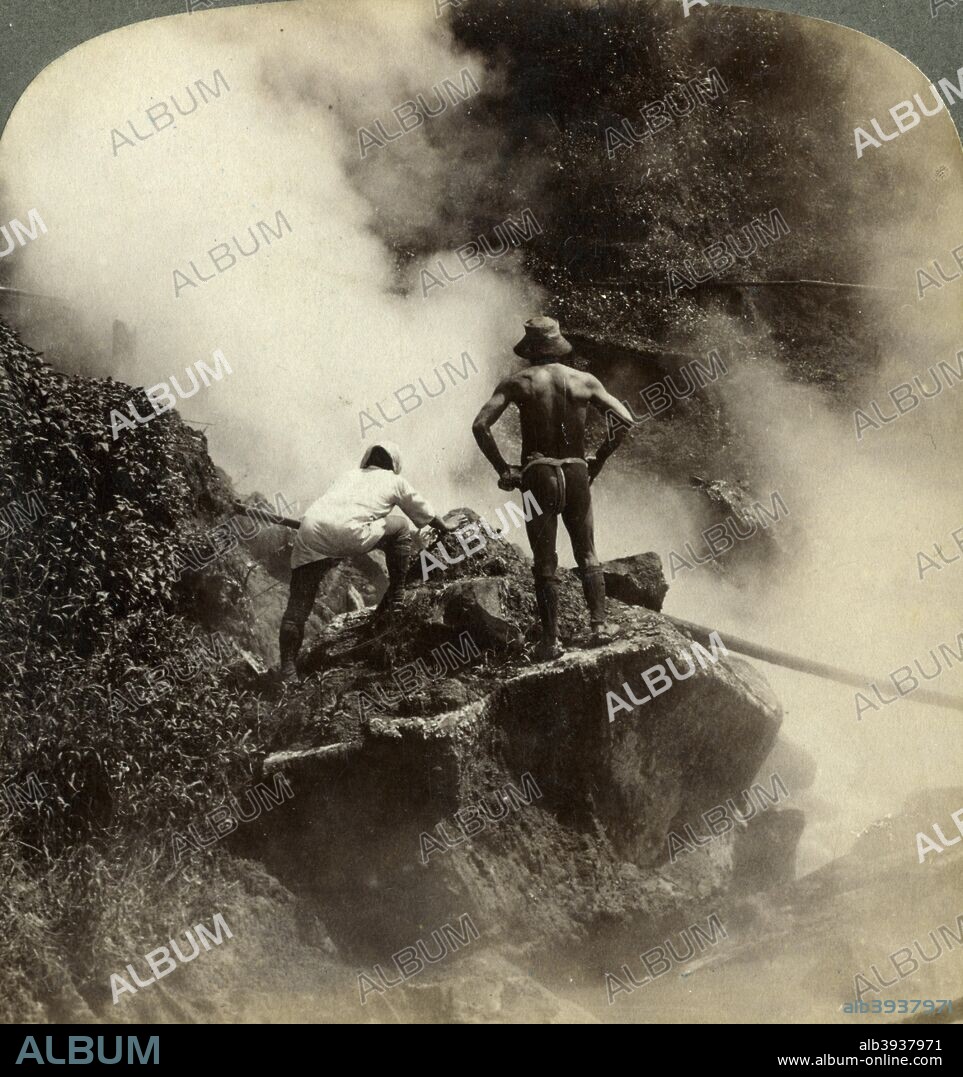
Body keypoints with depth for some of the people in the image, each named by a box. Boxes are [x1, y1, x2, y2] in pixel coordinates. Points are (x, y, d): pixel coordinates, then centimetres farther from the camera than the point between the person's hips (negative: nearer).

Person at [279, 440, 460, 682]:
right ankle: (394, 600, 23)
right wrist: (446, 527, 60)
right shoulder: (394, 481, 26)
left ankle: (288, 669, -5)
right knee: (401, 527, 21)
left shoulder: (350, 474, 36)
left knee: (298, 605, 6)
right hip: (348, 534, -4)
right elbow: (424, 512, 40)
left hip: (309, 532, 4)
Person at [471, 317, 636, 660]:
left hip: (537, 476, -1)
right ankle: (599, 624, 11)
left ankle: (551, 640, 2)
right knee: (587, 554, 16)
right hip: (576, 474, 2)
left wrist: (503, 469, -6)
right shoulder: (585, 381, 3)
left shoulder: (516, 383, -2)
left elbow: (480, 426, -12)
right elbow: (626, 421, 2)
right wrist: (598, 461, 8)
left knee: (545, 562, 4)